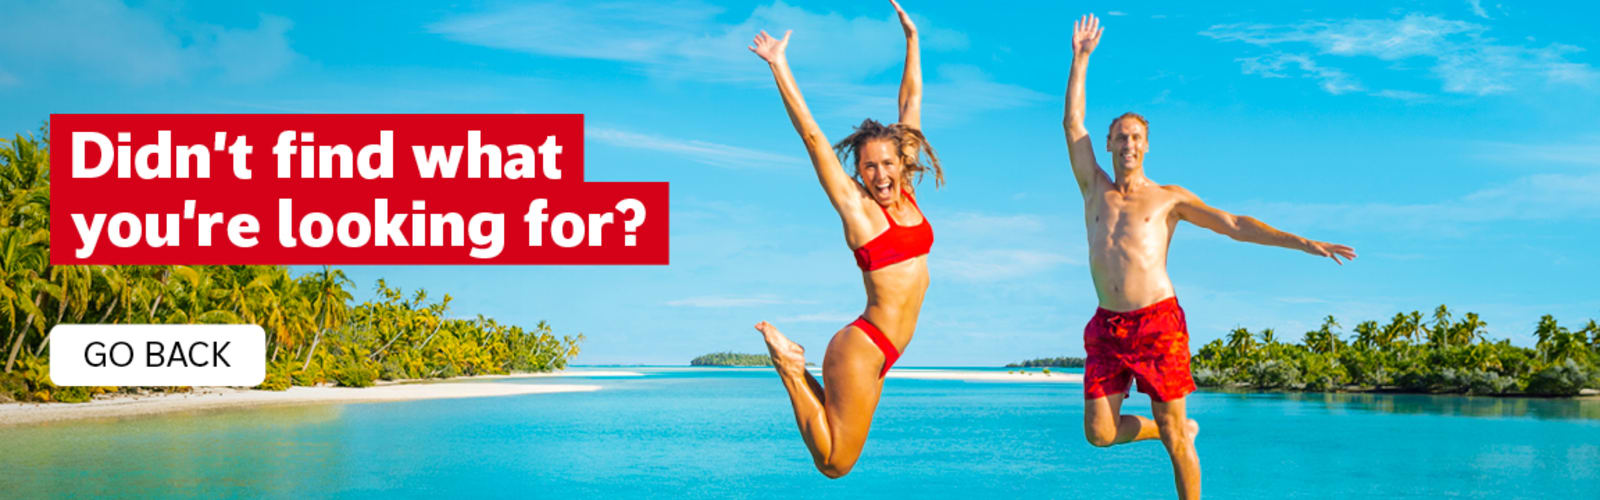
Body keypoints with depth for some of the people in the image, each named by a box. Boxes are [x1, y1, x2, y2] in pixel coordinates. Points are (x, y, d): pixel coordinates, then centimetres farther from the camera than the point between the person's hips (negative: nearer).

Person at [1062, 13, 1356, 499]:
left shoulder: (1168, 198, 10)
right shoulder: (1095, 190, 15)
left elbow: (1234, 225, 6)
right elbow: (1073, 123, 12)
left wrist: (1304, 243, -1)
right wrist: (1081, 57, 11)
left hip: (1158, 321, -3)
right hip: (1107, 327, 3)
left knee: (1172, 435, -4)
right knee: (1099, 432, -2)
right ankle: (1180, 428, 24)